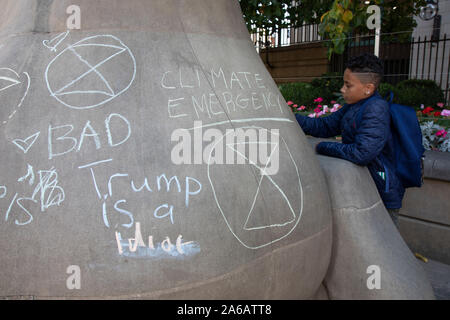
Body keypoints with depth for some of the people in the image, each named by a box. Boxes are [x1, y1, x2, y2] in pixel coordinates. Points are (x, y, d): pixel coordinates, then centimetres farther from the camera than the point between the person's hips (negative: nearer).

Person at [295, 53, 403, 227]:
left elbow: (362, 153, -32)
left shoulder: (376, 109, -24)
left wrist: (322, 147, -20)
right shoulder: (353, 106, 6)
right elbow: (326, 126, 8)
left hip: (382, 194, -9)